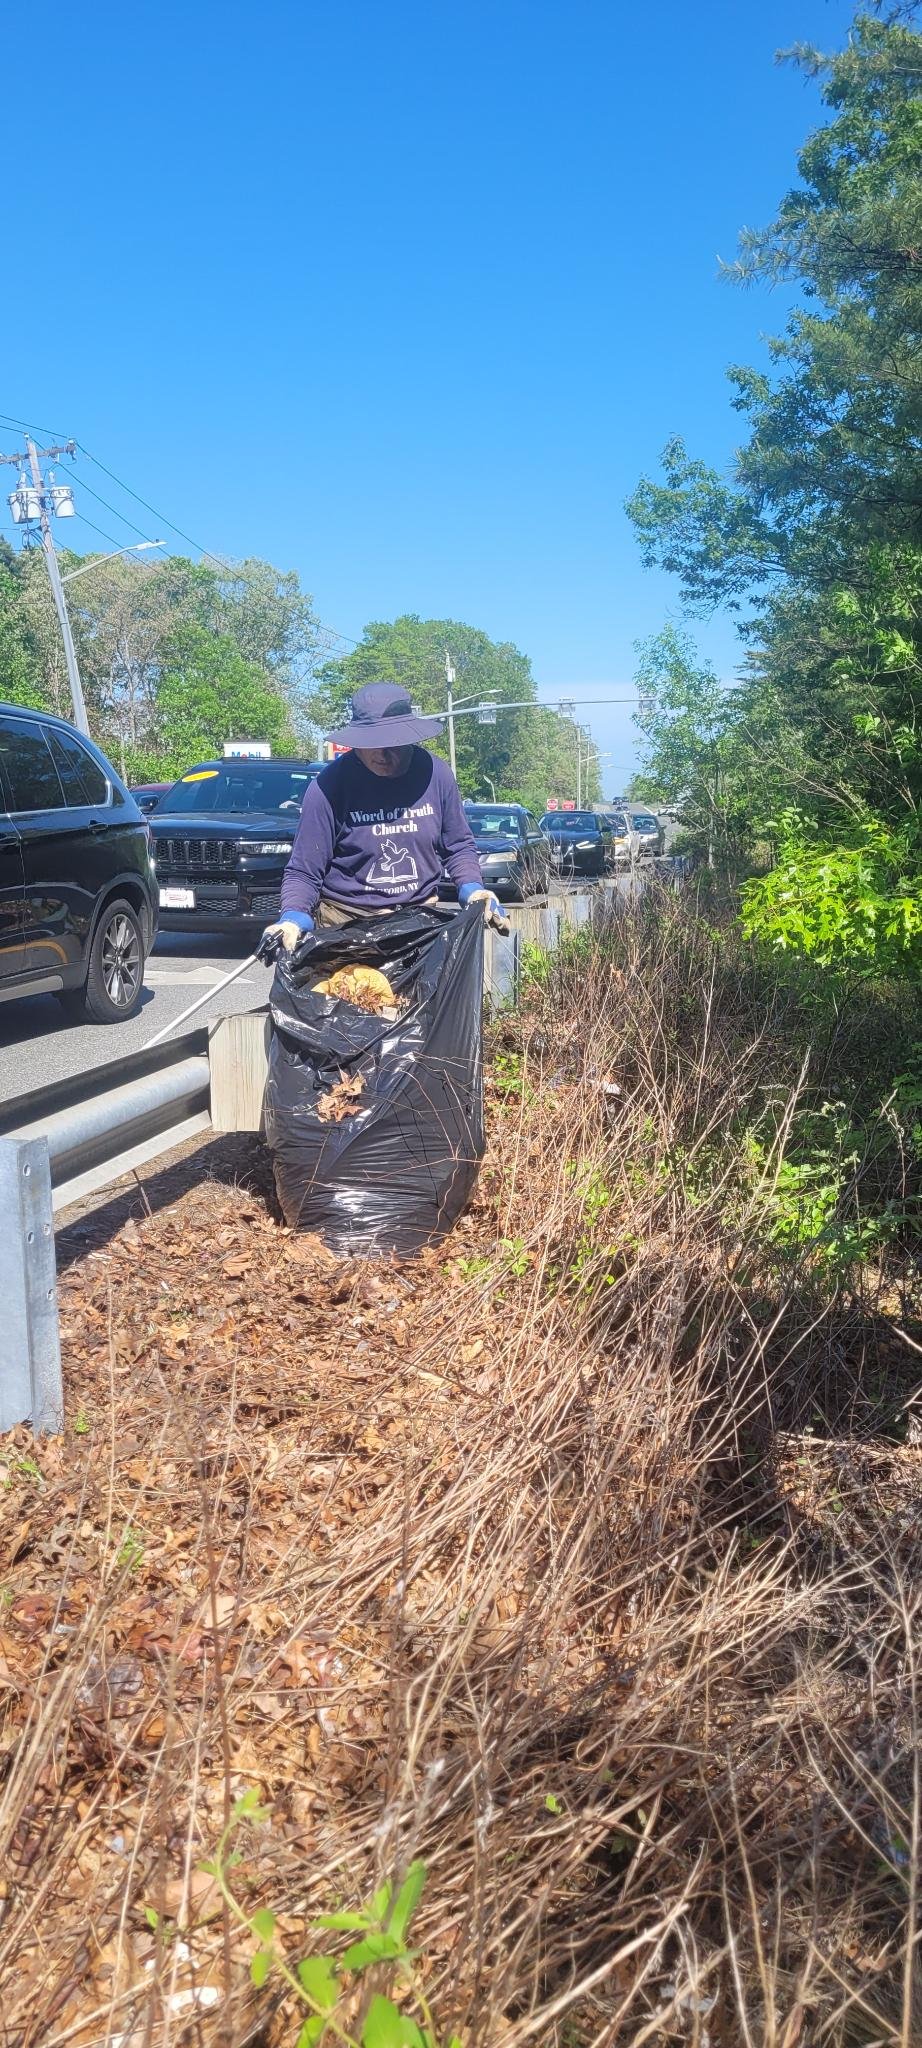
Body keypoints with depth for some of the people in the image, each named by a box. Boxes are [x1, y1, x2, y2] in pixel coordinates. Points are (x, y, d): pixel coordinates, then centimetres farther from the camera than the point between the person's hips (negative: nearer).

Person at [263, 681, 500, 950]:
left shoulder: (435, 772, -3)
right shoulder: (330, 786, -12)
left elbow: (458, 846, 10)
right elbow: (303, 872, -9)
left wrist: (471, 888, -8)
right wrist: (293, 918, -27)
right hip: (346, 923, -3)